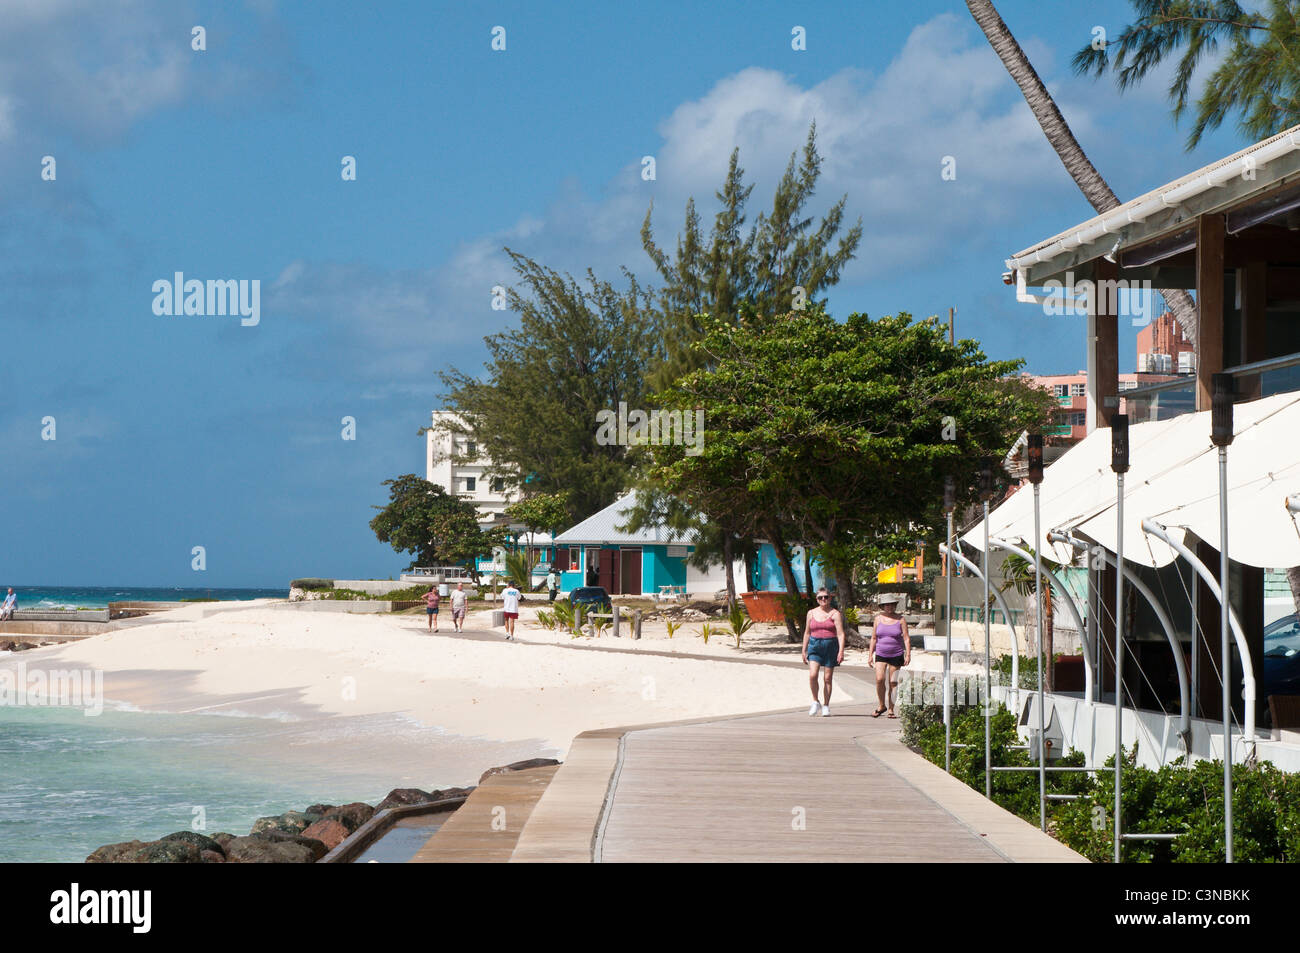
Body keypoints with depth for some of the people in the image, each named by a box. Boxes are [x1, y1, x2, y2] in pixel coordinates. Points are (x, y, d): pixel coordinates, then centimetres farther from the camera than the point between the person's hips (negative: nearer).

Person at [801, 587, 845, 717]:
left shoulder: (835, 614, 0)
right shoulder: (811, 613, 11)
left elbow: (840, 634, -6)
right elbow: (807, 633, 17)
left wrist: (841, 651, -16)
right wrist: (804, 650, 14)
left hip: (830, 647, -2)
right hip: (815, 646, 2)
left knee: (827, 678, 1)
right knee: (812, 675, -14)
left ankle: (826, 706, 11)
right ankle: (815, 702, 3)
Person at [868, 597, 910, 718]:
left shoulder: (900, 620, 1)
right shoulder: (878, 619, 6)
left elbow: (906, 638, -1)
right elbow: (873, 638, 10)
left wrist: (908, 654, -10)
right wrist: (870, 655, 6)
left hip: (896, 655, -1)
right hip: (881, 654, 1)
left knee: (893, 683, 0)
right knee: (879, 679, -15)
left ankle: (891, 709, 9)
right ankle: (882, 706, 2)